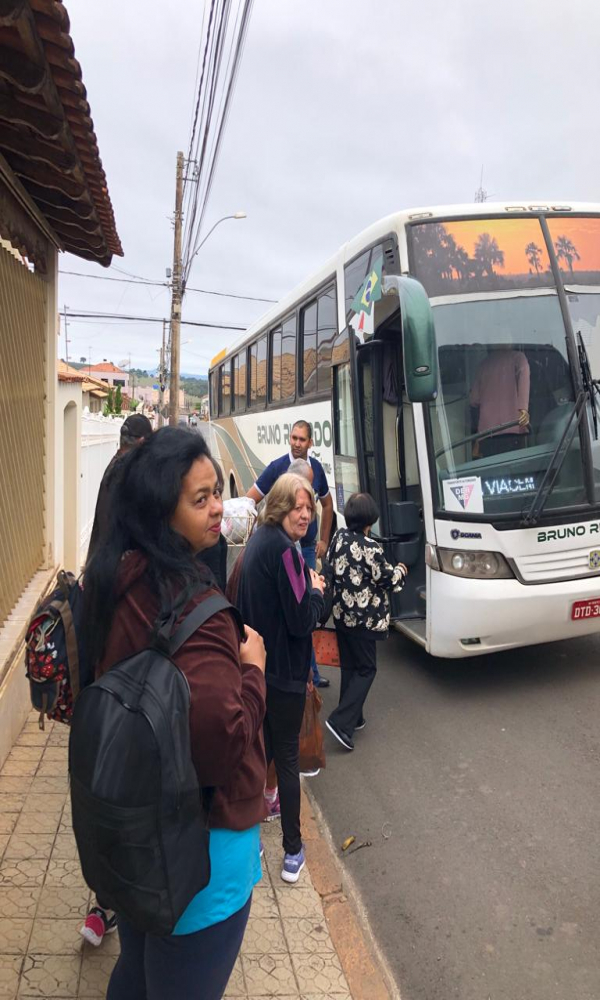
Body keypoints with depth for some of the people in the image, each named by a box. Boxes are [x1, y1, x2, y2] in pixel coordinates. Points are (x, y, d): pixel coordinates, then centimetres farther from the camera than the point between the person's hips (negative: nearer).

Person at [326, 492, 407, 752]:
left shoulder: (339, 537, -2)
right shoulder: (370, 547, -22)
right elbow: (387, 580, -12)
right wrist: (400, 570, 9)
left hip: (341, 613, 7)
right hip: (364, 618, -7)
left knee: (349, 666, 17)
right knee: (366, 669, 5)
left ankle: (352, 717, 26)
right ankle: (341, 721, -3)